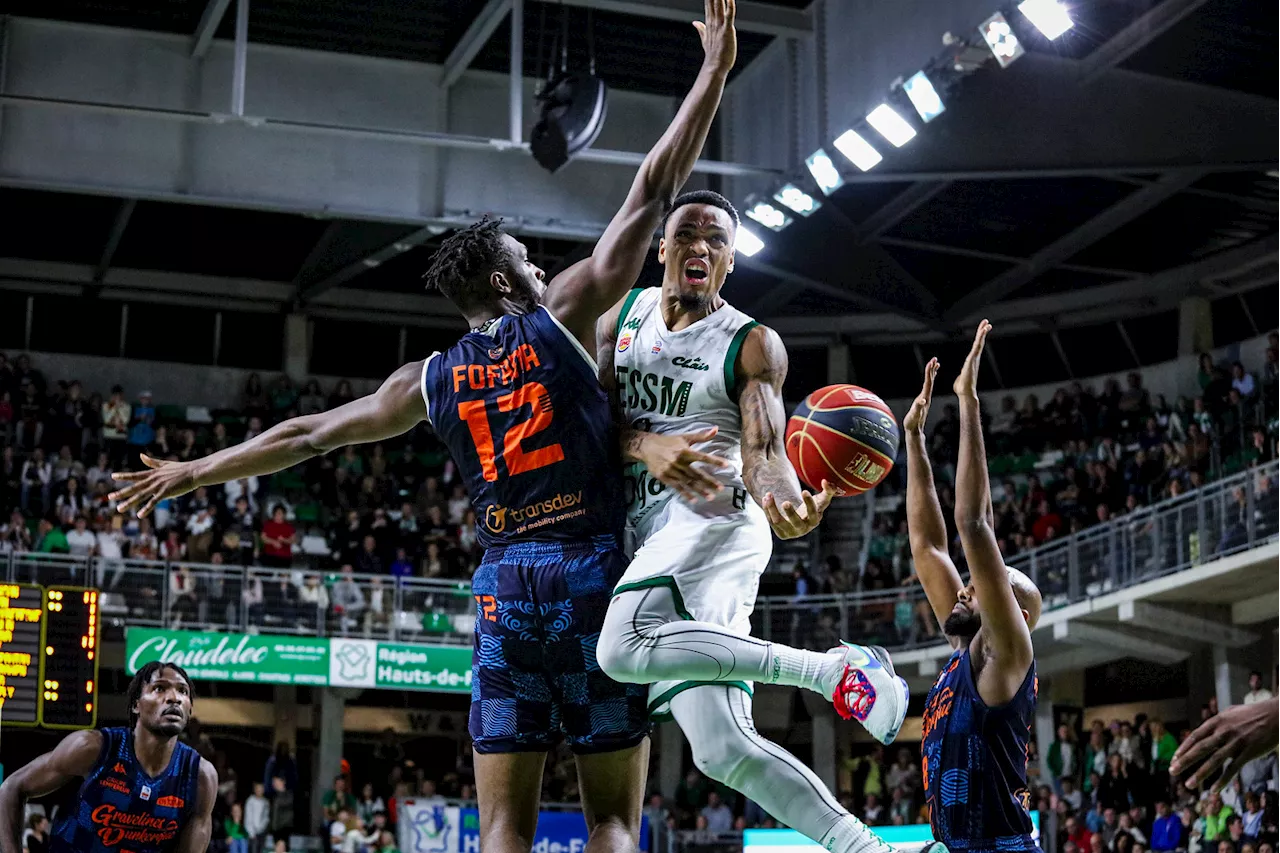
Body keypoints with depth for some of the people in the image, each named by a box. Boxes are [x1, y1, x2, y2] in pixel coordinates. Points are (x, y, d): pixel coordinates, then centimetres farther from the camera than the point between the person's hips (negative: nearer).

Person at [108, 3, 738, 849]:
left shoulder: (431, 380, 13)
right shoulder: (561, 318, 2)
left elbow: (307, 435, 21)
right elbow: (652, 194, 1)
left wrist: (191, 472, 34)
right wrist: (715, 70, 6)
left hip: (504, 584, 3)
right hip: (595, 569, -3)